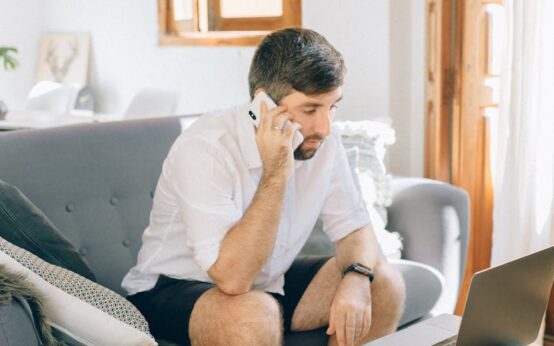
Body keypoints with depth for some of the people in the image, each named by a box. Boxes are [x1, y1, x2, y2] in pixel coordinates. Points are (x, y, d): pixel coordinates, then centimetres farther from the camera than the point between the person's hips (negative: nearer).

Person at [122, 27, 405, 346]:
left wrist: (356, 278, -22)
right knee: (255, 317, -37)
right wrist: (276, 174, -35)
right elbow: (232, 277, -34)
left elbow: (355, 228, 0)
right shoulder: (205, 149, -28)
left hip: (270, 283, 6)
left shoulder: (323, 142, -8)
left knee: (385, 284, -9)